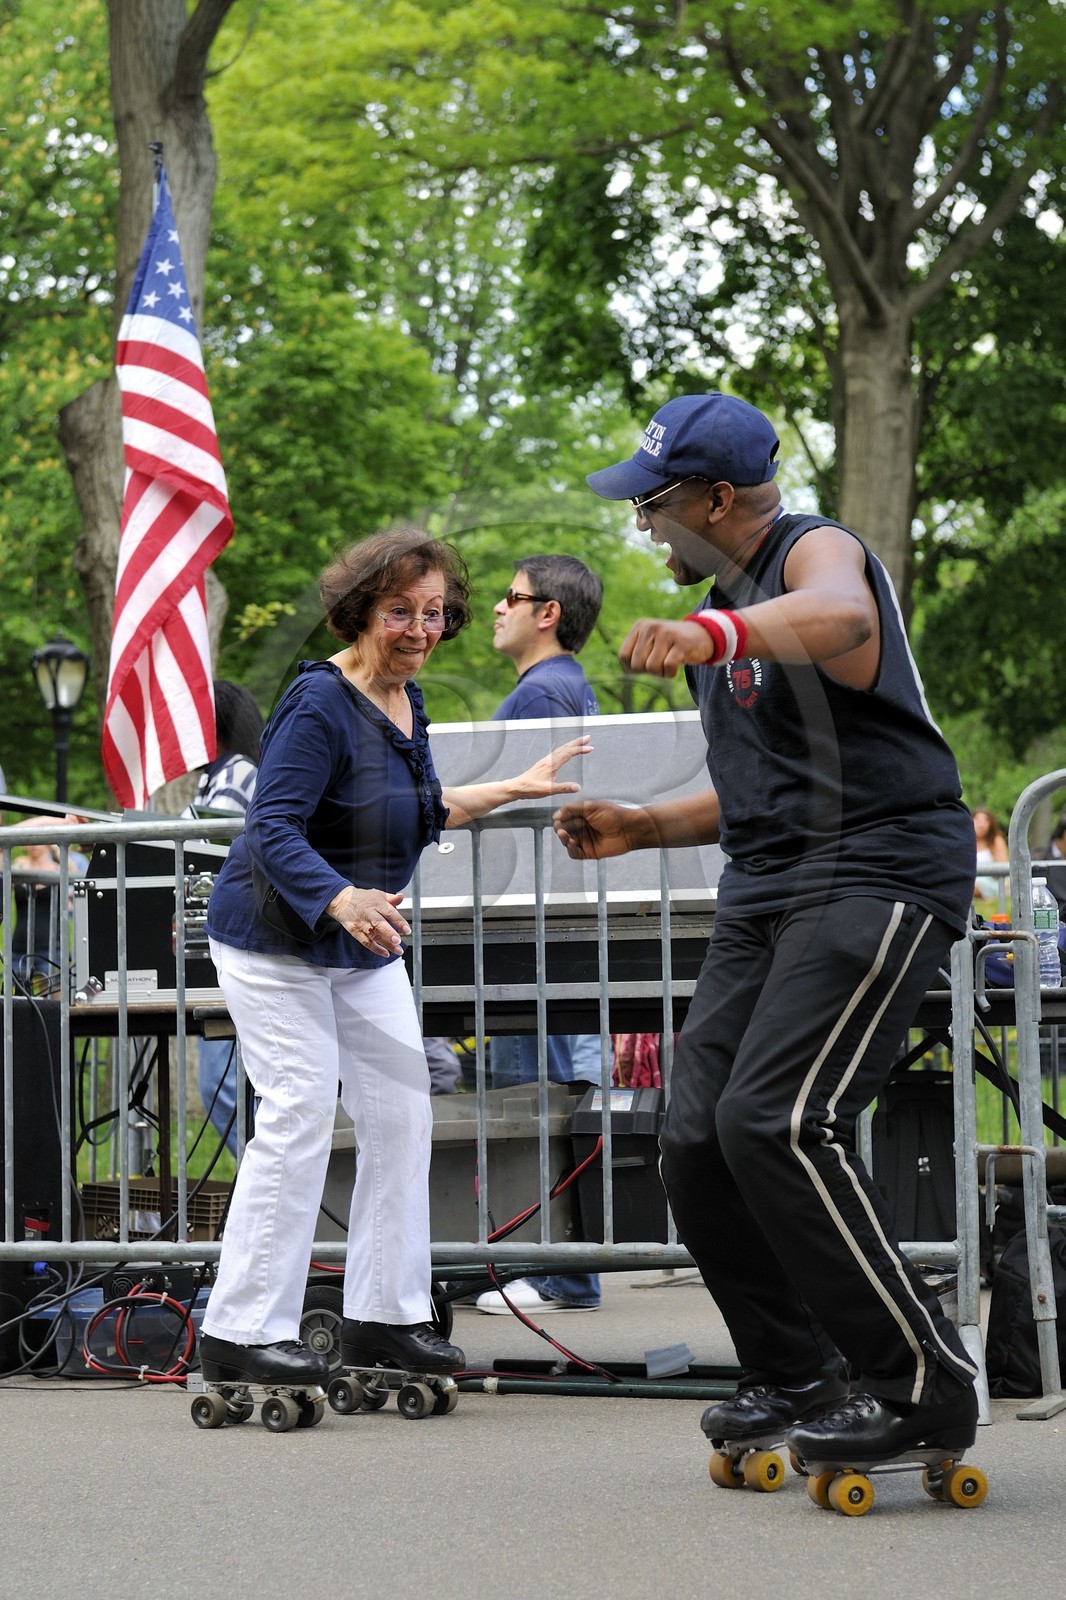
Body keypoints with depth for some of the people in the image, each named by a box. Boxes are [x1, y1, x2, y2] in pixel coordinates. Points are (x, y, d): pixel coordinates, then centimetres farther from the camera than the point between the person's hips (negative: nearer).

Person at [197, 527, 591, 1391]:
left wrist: (514, 789, 23)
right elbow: (274, 829, -28)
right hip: (278, 940, -9)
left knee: (402, 1110, 7)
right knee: (299, 1117, -13)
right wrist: (342, 899, -43)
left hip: (366, 946, 9)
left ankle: (385, 1317, 15)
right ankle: (242, 1334, -7)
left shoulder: (405, 699, 6)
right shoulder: (319, 703, -22)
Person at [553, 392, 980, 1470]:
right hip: (767, 892, 10)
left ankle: (920, 1382, -13)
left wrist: (717, 632, -54)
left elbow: (840, 619, -36)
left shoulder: (818, 551, -8)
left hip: (877, 872, -10)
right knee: (697, 1140, 2)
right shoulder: (728, 604, 22)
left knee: (775, 1122, -22)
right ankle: (796, 1373, 17)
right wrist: (643, 827, 18)